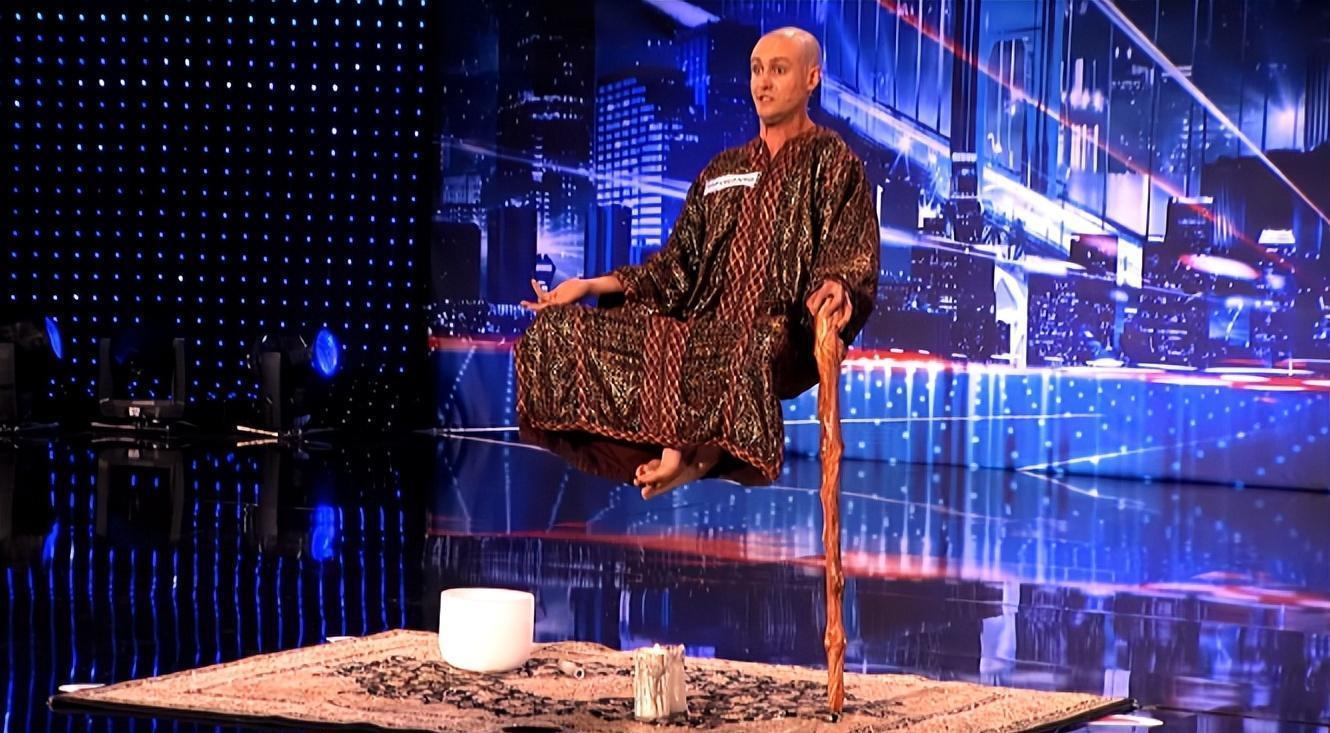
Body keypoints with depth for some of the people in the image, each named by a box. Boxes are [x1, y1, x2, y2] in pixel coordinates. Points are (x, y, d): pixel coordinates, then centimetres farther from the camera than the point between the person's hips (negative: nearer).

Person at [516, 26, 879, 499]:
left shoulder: (831, 162, 5)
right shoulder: (722, 171, 23)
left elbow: (855, 263, -4)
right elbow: (678, 265, 21)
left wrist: (836, 286, -29)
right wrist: (591, 286, 12)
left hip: (787, 338, -7)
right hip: (702, 329, 7)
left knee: (760, 344, -46)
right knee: (557, 328, -9)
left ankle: (698, 455, -31)